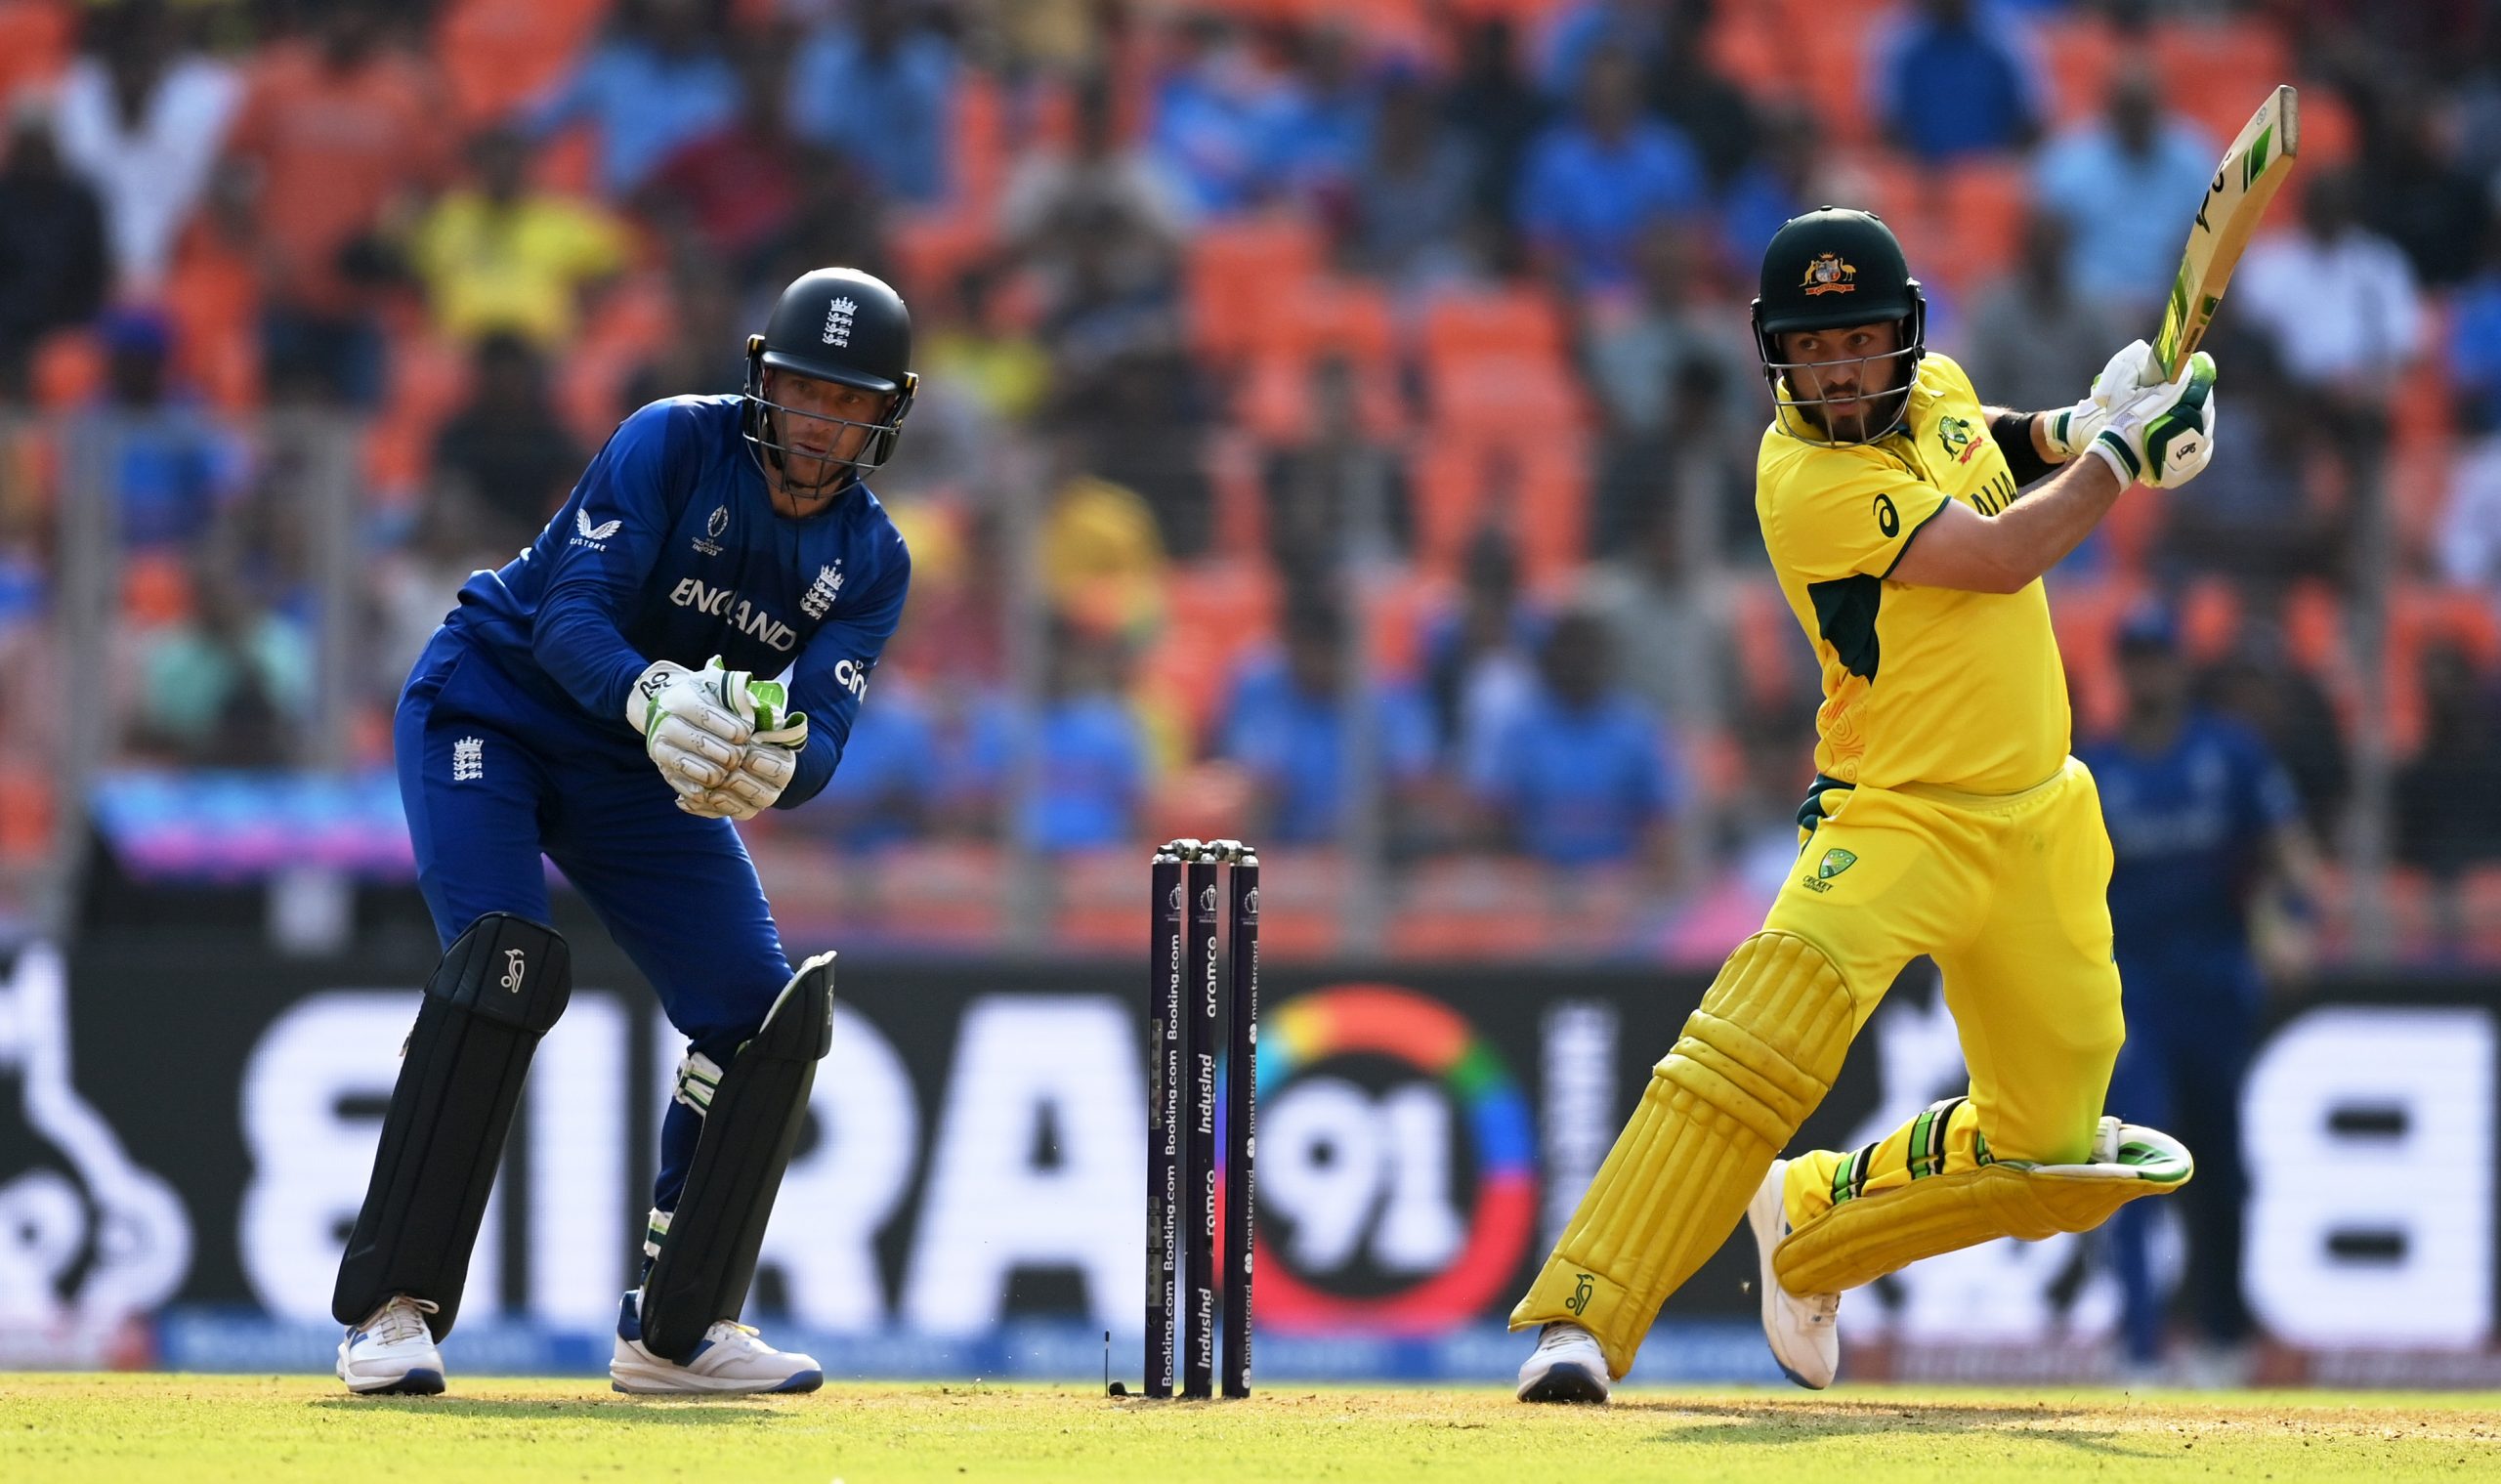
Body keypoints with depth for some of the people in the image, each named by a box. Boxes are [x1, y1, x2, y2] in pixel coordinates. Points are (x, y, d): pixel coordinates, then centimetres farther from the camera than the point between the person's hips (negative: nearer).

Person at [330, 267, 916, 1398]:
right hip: (491, 707, -6)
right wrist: (652, 696, -49)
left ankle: (675, 1331, 9)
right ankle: (389, 1309, -25)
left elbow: (820, 740, -17)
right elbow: (569, 613, -28)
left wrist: (772, 763, -41)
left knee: (766, 1013, -3)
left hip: (641, 779, 6)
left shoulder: (871, 563, -6)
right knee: (504, 958, -27)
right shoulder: (674, 444, -20)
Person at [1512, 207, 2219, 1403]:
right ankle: (1579, 1322, -34)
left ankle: (1807, 1226, 31)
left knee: (2050, 1156, 8)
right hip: (1896, 816, -7)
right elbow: (2001, 557, -22)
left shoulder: (1937, 392, 5)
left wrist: (2065, 428, 9)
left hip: (2036, 818, 7)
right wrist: (2122, 451, -9)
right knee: (1766, 1031, -32)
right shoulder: (1807, 482, -19)